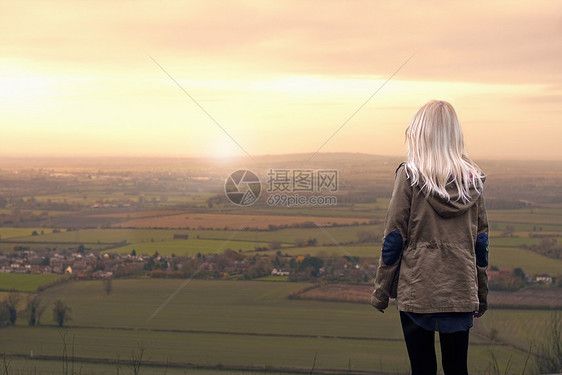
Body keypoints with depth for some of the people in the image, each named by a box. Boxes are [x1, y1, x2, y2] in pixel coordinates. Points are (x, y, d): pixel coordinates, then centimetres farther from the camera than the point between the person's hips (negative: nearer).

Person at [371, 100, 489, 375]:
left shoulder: (409, 176, -7)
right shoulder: (473, 180, 3)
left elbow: (393, 239, -7)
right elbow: (480, 241, 7)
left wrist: (381, 292, 2)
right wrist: (482, 295, 15)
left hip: (417, 291, -3)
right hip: (461, 292, 3)